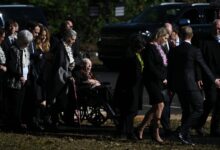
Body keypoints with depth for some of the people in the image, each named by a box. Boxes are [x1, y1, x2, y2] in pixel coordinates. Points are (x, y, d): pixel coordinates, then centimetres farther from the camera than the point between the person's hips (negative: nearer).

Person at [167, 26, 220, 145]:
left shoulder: (174, 51, 3)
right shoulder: (195, 51, -11)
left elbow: (170, 69, 7)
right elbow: (204, 67, -4)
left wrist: (170, 86, 16)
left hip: (178, 85, 6)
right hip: (190, 85, -6)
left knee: (186, 111, 15)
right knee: (198, 109, 1)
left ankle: (186, 138, 14)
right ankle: (183, 132, -11)